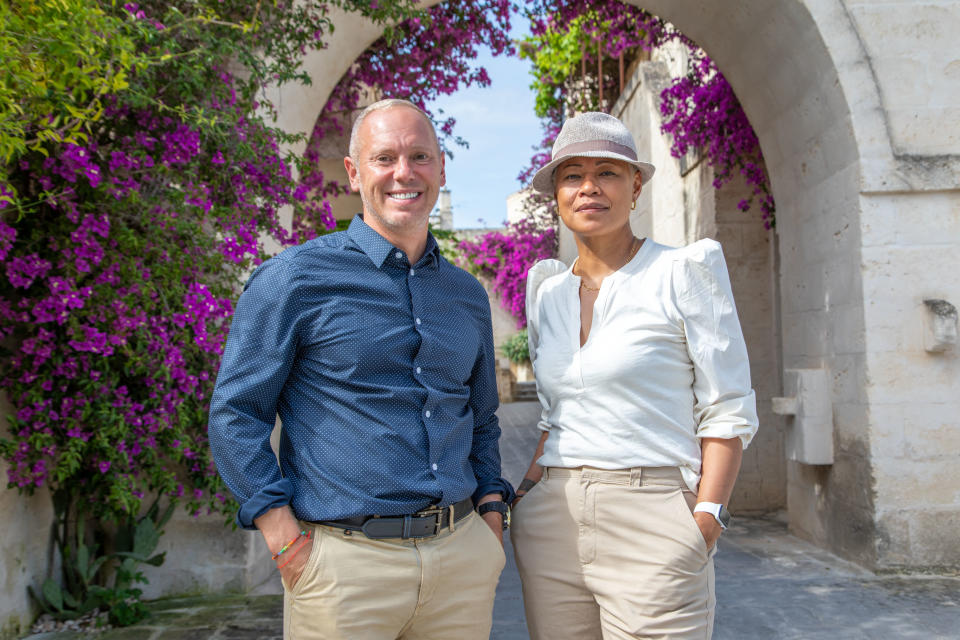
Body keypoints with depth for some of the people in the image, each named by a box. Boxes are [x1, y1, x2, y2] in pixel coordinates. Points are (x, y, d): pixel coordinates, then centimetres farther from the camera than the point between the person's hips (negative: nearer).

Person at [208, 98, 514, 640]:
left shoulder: (468, 295, 11)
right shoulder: (296, 278, -5)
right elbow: (236, 412, -6)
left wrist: (492, 510, 8)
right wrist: (287, 541, -11)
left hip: (461, 556, 5)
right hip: (345, 560, -4)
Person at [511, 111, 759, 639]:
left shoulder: (684, 271, -3)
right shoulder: (548, 294, 12)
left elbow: (727, 412, -5)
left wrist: (704, 525, -13)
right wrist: (524, 494, 7)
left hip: (651, 528, -4)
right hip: (552, 527, 5)